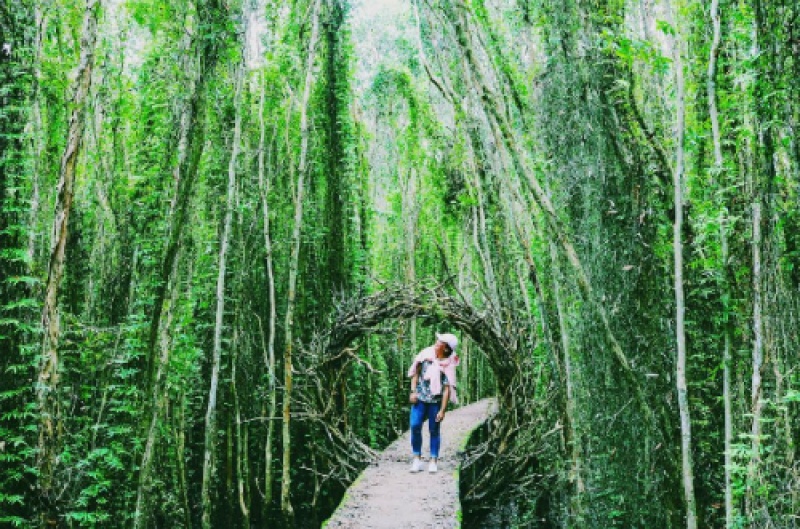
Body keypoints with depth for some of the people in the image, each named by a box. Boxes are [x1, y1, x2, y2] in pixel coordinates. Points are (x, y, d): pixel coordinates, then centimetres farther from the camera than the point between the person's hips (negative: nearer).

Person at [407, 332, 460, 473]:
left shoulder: (448, 365, -12)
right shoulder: (426, 353, -2)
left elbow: (447, 389, -12)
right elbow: (416, 371, 8)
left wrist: (442, 410, -14)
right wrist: (413, 391, 0)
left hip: (435, 400, -3)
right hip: (420, 397, 3)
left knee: (434, 430, 3)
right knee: (415, 426, -6)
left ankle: (434, 461, 14)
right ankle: (417, 459, 5)